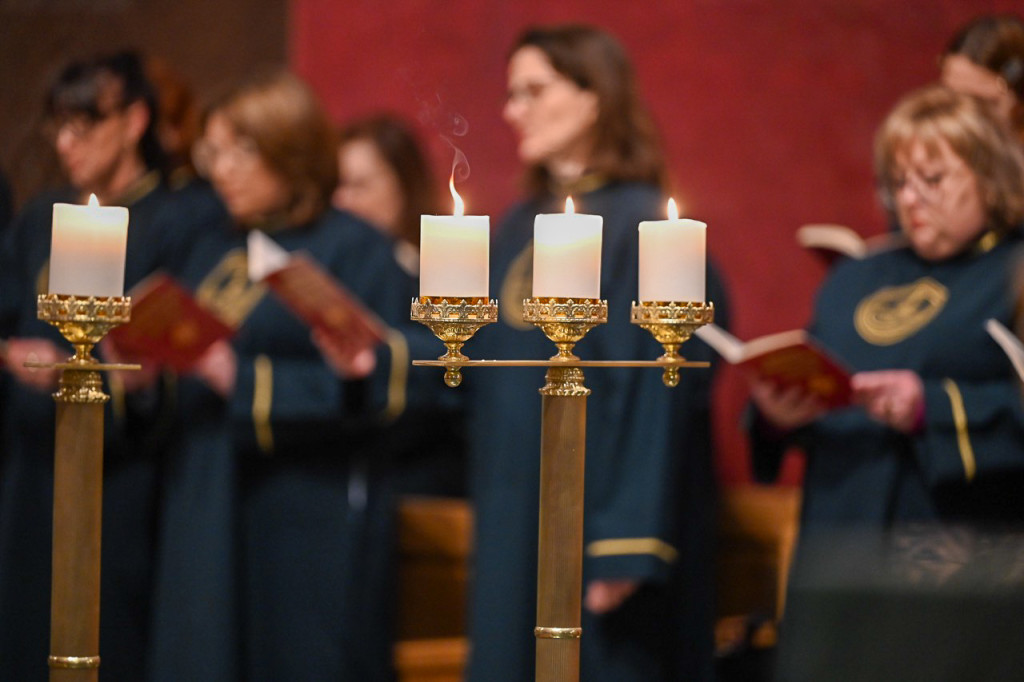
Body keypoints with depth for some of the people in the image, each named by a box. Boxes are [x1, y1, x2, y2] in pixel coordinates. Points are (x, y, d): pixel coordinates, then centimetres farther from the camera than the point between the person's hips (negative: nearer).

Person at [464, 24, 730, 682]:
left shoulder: (644, 225, -11)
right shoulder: (521, 227, 14)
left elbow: (652, 392, -16)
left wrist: (624, 546, -21)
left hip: (593, 513, -7)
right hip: (515, 522, 8)